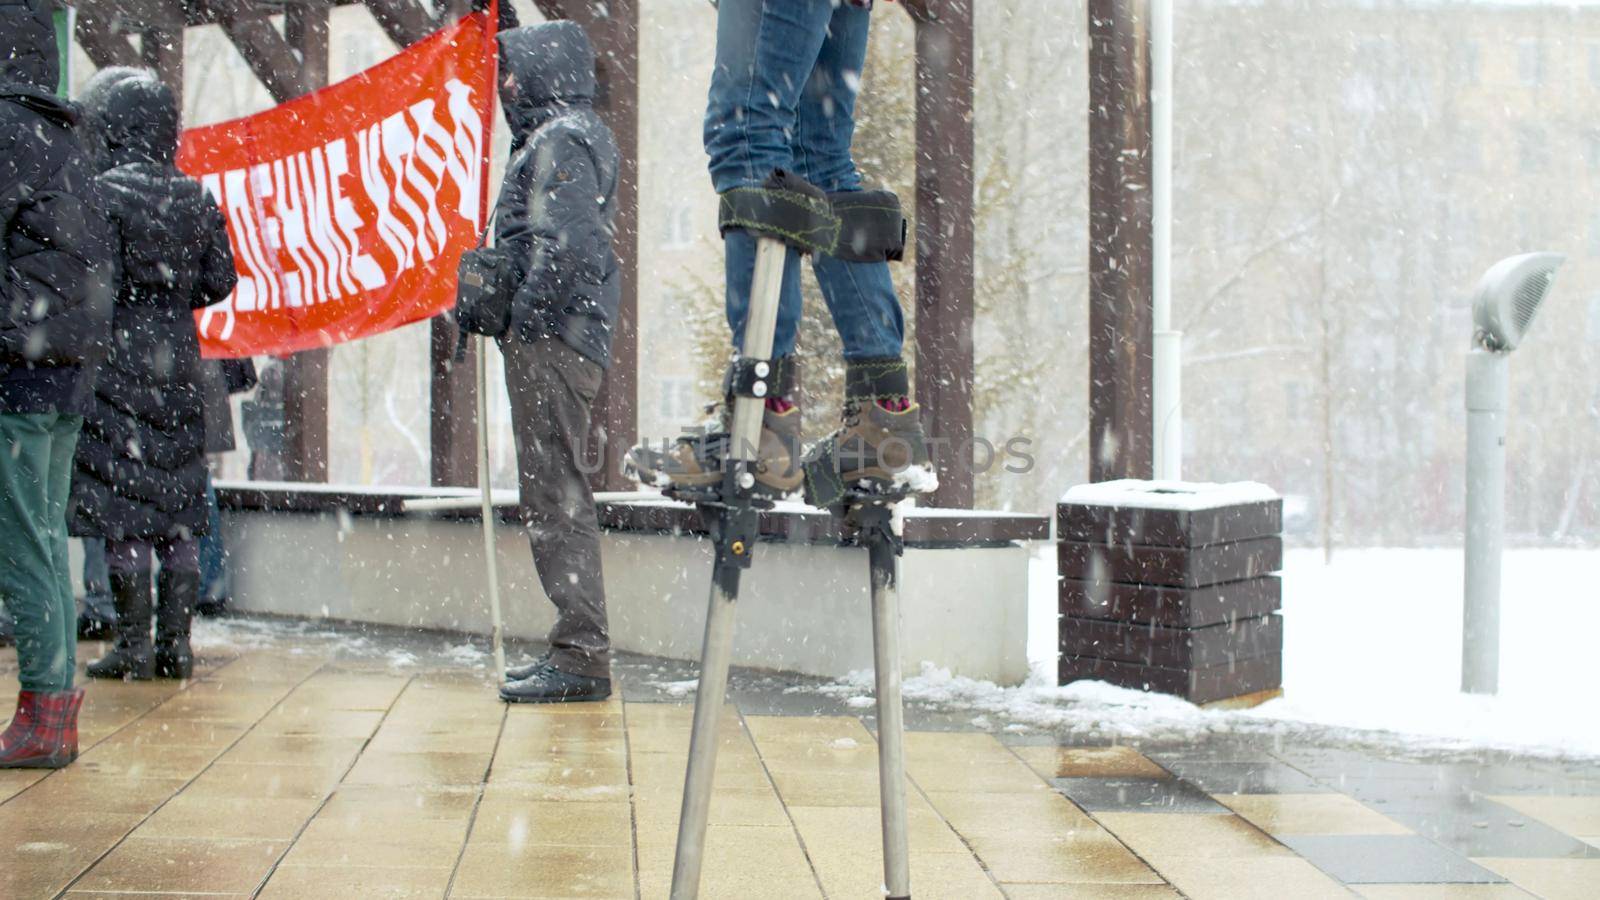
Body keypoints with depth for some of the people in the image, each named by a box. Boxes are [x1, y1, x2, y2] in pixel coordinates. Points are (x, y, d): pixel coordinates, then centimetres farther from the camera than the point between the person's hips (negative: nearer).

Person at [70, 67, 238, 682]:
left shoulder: (102, 194, -10)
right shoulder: (197, 200, 6)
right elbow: (219, 281, 9)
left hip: (117, 358, -5)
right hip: (179, 361, 5)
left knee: (123, 511, 0)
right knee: (179, 513, 9)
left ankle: (134, 644, 2)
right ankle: (176, 643, 11)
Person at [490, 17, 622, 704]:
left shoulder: (561, 138, -9)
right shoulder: (560, 133, 23)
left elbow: (566, 246, -21)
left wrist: (523, 315, -17)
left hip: (551, 340, -11)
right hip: (561, 341, 11)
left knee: (554, 492, -11)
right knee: (553, 494, 13)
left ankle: (582, 657, -11)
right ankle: (576, 647, 17)